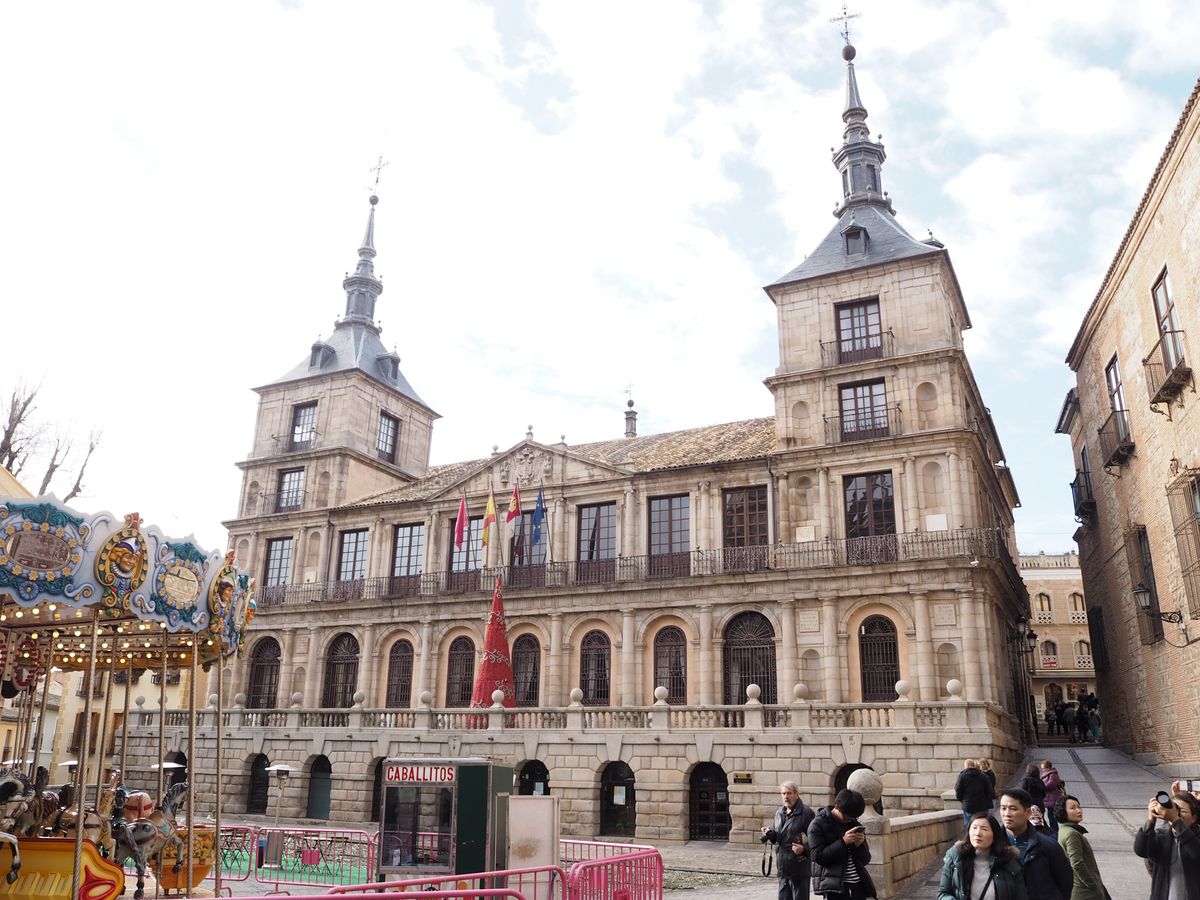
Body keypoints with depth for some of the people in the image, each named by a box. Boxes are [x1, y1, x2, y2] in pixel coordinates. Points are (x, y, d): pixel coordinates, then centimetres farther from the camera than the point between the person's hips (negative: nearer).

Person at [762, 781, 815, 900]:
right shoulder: (779, 813, 12)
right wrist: (770, 834, 1)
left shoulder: (807, 813, -10)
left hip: (799, 869, -7)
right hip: (783, 868, 7)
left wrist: (804, 849, -27)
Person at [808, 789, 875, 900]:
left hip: (858, 885, 6)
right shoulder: (818, 825, -4)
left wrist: (860, 844, -7)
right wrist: (843, 842, -19)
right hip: (835, 886, -6)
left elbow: (865, 859, 15)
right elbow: (818, 856, -14)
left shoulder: (854, 824, 14)